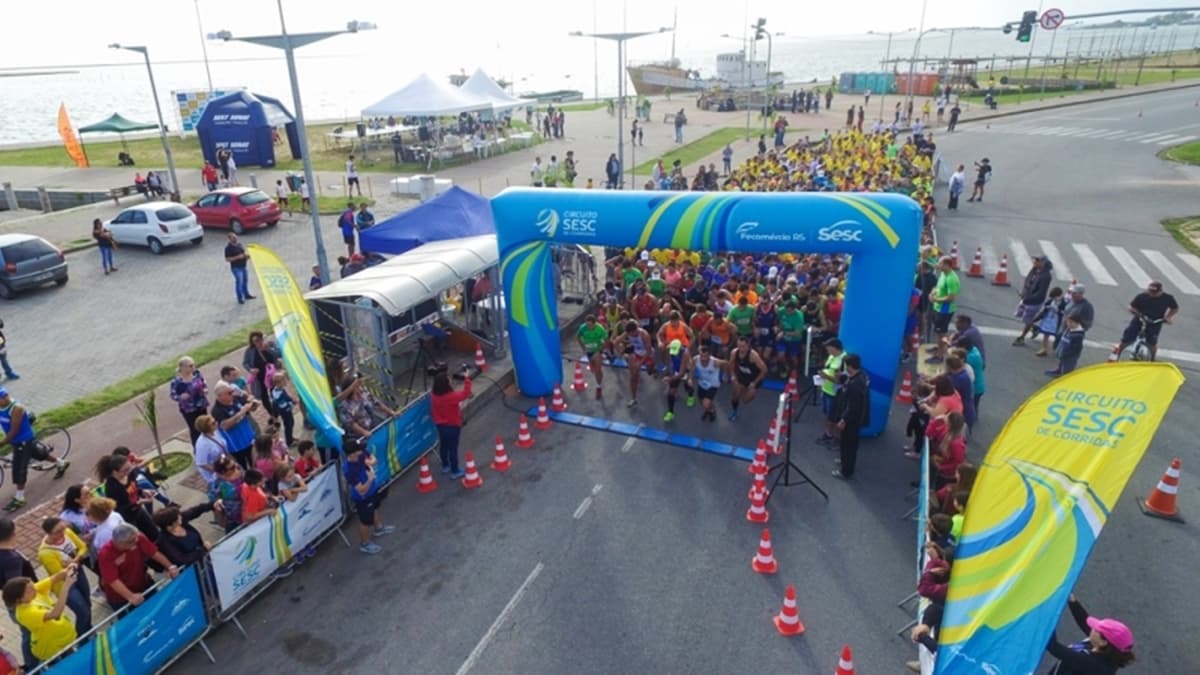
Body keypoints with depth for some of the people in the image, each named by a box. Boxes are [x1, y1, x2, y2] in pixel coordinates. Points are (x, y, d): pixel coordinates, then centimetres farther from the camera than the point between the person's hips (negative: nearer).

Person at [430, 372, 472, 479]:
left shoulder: (434, 397, -9)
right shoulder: (451, 397, -30)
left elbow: (434, 412, 5)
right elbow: (465, 394, -18)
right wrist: (466, 379, -12)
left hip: (440, 425, 7)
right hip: (452, 426, -7)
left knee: (443, 446, 22)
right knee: (453, 448, 5)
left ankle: (445, 466, 41)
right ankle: (455, 472, 16)